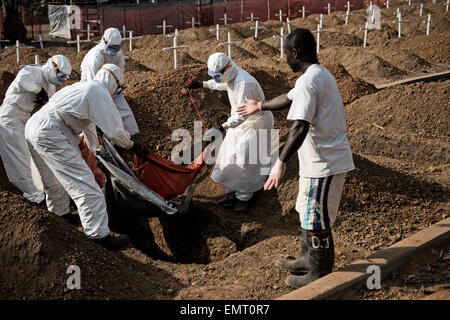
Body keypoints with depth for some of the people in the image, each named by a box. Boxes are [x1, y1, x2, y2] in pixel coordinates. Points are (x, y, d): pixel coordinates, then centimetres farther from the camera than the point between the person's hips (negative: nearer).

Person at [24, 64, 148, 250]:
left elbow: (87, 125, 35)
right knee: (82, 182, -11)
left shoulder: (83, 87, 24)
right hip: (50, 135, -10)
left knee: (55, 180, 29)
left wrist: (98, 150, 42)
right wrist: (133, 147, 10)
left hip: (33, 126, 10)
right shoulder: (99, 92, -5)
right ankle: (99, 235, -11)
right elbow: (114, 129, -6)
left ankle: (59, 214, 50)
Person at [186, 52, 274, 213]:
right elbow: (221, 84, 24)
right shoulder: (230, 76, -4)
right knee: (231, 155, 9)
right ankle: (232, 193, 20)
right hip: (241, 121, 9)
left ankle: (244, 198, 4)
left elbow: (241, 114, -38)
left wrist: (222, 127, -43)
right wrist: (201, 84, 19)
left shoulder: (244, 83, -34)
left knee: (245, 160, -9)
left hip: (256, 121, -9)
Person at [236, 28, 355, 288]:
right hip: (330, 158, 10)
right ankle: (309, 260, 39)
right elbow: (289, 98, 28)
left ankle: (321, 276, 18)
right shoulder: (323, 75, 13)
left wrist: (281, 163, -32)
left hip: (324, 164, -10)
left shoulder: (308, 81, -20)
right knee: (309, 213, 23)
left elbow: (300, 127, -30)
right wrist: (259, 106, 40)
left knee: (317, 220, 4)